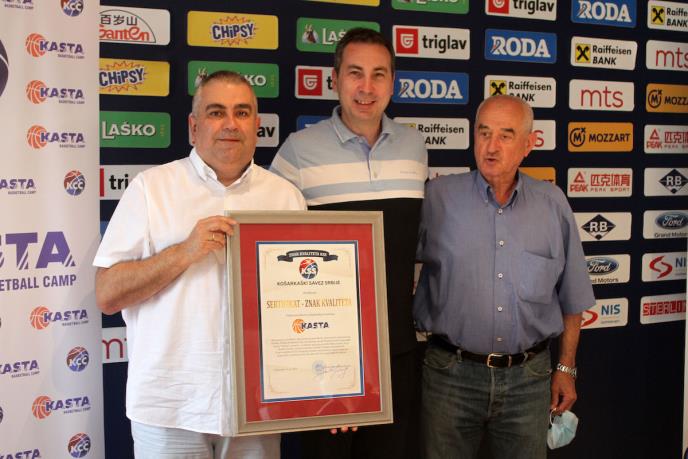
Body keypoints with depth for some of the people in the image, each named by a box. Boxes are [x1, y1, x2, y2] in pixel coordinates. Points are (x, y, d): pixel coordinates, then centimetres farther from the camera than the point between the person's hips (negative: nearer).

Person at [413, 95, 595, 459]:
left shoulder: (553, 204, 3)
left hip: (529, 376, 2)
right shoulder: (437, 197, -4)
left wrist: (566, 367, 12)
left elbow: (571, 297, 10)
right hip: (451, 374, -1)